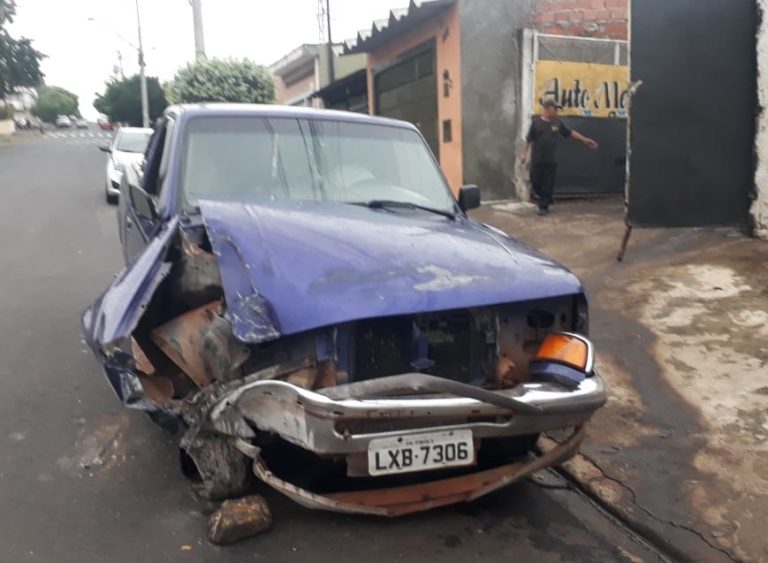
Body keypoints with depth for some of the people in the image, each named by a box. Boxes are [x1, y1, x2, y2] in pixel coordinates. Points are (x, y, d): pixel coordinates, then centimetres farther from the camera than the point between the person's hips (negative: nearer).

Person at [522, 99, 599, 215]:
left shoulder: (557, 122, 5)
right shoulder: (536, 122, -5)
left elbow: (570, 133, 14)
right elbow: (529, 139, 0)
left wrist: (585, 140, 15)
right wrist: (525, 154, 1)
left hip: (551, 160, 2)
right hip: (537, 159, -2)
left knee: (548, 184, 0)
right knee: (535, 181, 3)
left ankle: (544, 206, 9)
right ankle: (543, 197, 29)